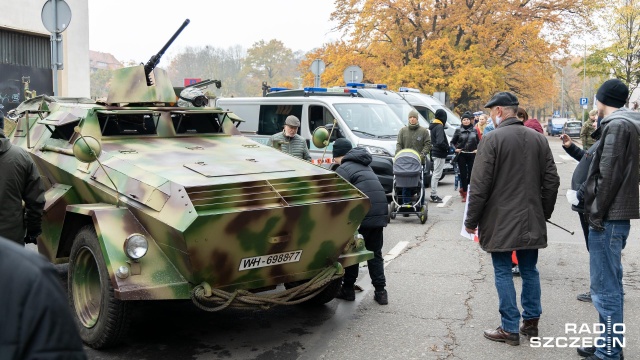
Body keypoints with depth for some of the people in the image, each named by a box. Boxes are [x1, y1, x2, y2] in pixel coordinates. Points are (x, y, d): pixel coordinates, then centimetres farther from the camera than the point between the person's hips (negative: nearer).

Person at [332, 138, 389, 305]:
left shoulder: (344, 169, -3)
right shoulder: (365, 166, 24)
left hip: (362, 214, -7)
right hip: (380, 213, 7)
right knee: (375, 254, 14)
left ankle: (348, 289, 16)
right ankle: (380, 291, 11)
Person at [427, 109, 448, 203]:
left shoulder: (433, 126, 13)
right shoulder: (439, 126, -17)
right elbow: (440, 142, -26)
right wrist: (448, 148, -11)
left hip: (435, 153, 10)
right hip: (439, 154, -10)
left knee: (435, 174, 16)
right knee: (437, 174, -5)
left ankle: (434, 194, 22)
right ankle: (434, 195, -2)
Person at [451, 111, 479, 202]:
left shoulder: (474, 130, 8)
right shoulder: (458, 130, 4)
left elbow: (478, 142, 15)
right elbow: (452, 142, 10)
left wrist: (477, 149, 0)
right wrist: (455, 149, -4)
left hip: (472, 155, 2)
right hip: (461, 155, -2)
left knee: (471, 173, 1)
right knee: (463, 173, -2)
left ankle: (463, 189, 21)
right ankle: (465, 193, 7)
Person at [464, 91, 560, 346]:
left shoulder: (492, 139, -11)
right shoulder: (539, 139, 7)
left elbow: (480, 185, -14)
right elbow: (552, 181, 9)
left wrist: (471, 220, -5)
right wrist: (543, 213, 20)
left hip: (500, 220, -6)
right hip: (531, 220, 6)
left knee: (503, 273, 2)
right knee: (529, 270, 15)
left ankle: (510, 329, 6)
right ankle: (531, 322, 24)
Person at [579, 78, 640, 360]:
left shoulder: (617, 126, -14)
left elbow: (609, 175, -20)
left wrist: (596, 213, -13)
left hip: (608, 218, -10)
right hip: (616, 216, 10)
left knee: (605, 288, -5)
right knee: (610, 285, 16)